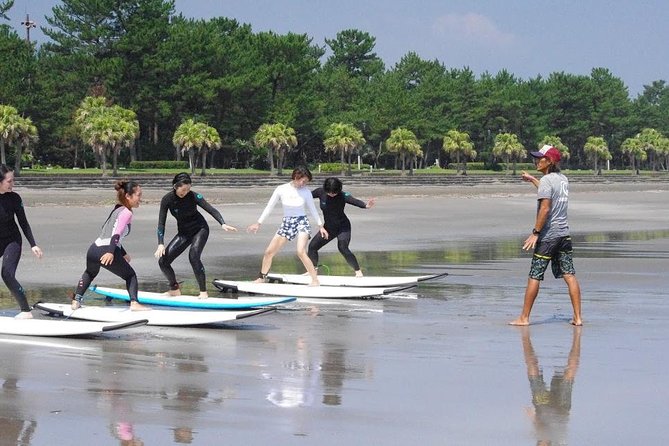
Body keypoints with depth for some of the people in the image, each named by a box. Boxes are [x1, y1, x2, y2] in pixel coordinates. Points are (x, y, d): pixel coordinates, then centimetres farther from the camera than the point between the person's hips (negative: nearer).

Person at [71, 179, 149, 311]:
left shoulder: (117, 210, 25)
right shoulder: (127, 213, -1)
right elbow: (117, 233, -16)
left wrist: (123, 253, 41)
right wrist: (111, 252, -27)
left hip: (93, 249, 8)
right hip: (107, 252, -8)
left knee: (90, 273, 36)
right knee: (130, 275, 11)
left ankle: (76, 301, 31)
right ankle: (134, 303, -7)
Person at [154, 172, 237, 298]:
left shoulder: (193, 196, -20)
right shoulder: (167, 200, -15)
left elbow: (211, 210, -26)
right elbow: (161, 223, -14)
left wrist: (223, 224, -42)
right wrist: (160, 244, -25)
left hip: (200, 229, -4)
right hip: (183, 232, 4)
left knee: (193, 256, -30)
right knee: (163, 261, -6)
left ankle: (203, 292, -19)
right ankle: (174, 289, 17)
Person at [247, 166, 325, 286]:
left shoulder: (306, 192, -8)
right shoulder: (281, 190, -8)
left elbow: (313, 209, 6)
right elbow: (269, 207, 0)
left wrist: (320, 225, 9)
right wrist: (258, 223, 2)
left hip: (301, 222, -3)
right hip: (287, 223, 3)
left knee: (301, 252, -25)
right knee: (269, 251, 3)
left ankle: (315, 280, -17)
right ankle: (262, 277, 23)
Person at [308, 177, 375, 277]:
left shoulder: (343, 196, -22)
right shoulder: (321, 192, -12)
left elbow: (355, 201, -36)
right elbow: (308, 195, 4)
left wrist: (366, 205, -55)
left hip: (343, 227, -5)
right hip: (328, 227, 5)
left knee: (343, 248, -25)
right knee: (312, 246, 4)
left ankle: (358, 271, -14)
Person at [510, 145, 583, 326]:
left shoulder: (546, 180, -12)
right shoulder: (563, 179, 12)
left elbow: (545, 208, -20)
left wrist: (535, 233, -19)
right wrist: (532, 180, 42)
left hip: (547, 236, -8)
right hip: (564, 234, 8)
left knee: (534, 277, -1)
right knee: (570, 275, 4)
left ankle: (524, 317, 3)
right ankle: (577, 317, 1)